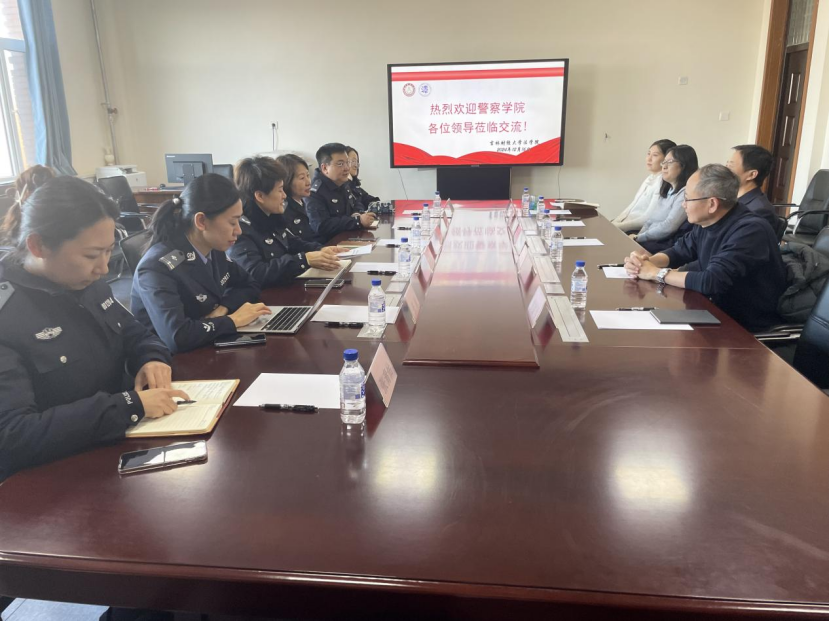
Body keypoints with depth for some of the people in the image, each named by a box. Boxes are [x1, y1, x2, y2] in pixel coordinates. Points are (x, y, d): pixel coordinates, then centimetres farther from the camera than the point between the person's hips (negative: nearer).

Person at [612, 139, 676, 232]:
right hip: (630, 224, 8)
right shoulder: (649, 178, 16)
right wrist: (614, 222, 2)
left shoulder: (663, 182, -14)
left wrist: (619, 226, -20)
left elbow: (648, 218, -19)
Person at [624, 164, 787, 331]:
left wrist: (656, 273, -23)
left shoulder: (750, 231, -26)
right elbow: (679, 251, 11)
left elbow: (711, 281, -33)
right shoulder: (706, 223, -1)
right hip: (721, 311, 7)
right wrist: (647, 262, -12)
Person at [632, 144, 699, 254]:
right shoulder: (667, 191, 20)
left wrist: (638, 238, -16)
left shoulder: (686, 192, -11)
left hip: (667, 245, -8)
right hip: (652, 239, 8)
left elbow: (669, 227, -20)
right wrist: (637, 236, -1)